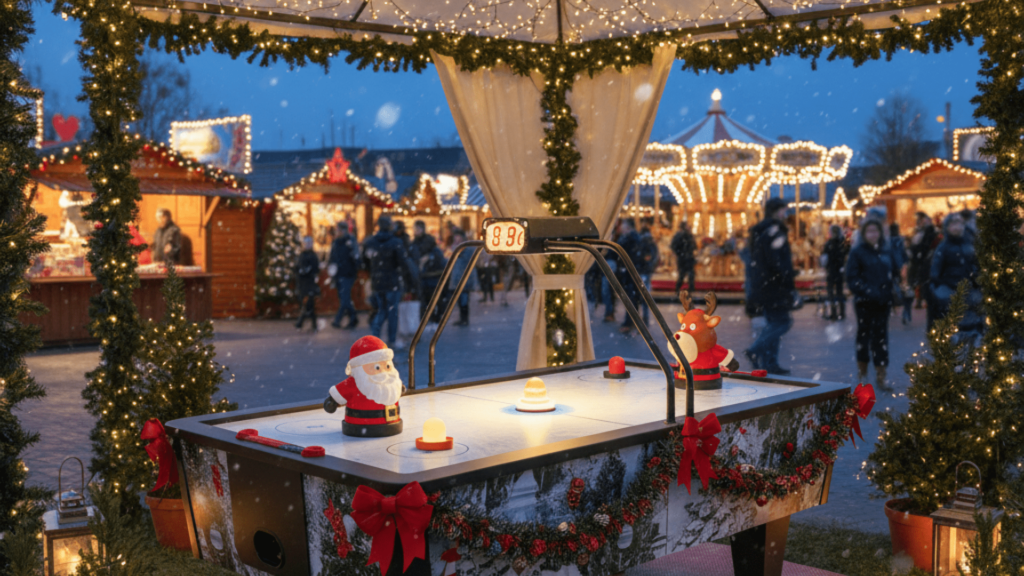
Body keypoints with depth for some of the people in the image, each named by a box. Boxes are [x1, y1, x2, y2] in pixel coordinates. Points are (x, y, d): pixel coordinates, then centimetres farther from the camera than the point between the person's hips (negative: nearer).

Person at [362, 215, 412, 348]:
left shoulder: (369, 243, 1)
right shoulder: (396, 243, -14)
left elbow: (365, 263, 10)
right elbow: (403, 263, -14)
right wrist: (404, 273, 8)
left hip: (376, 282, 4)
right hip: (393, 282, -4)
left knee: (381, 310, 17)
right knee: (392, 311, 6)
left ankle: (374, 332, -2)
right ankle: (392, 340, 12)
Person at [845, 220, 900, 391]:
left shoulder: (886, 251, 9)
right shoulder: (857, 252, -3)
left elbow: (895, 272, 14)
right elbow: (852, 278, -10)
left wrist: (894, 290, -2)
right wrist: (868, 292, -20)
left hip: (883, 302, 3)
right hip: (864, 302, -3)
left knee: (881, 336, 0)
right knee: (864, 334, 7)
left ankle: (880, 377, 2)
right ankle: (862, 372, 23)